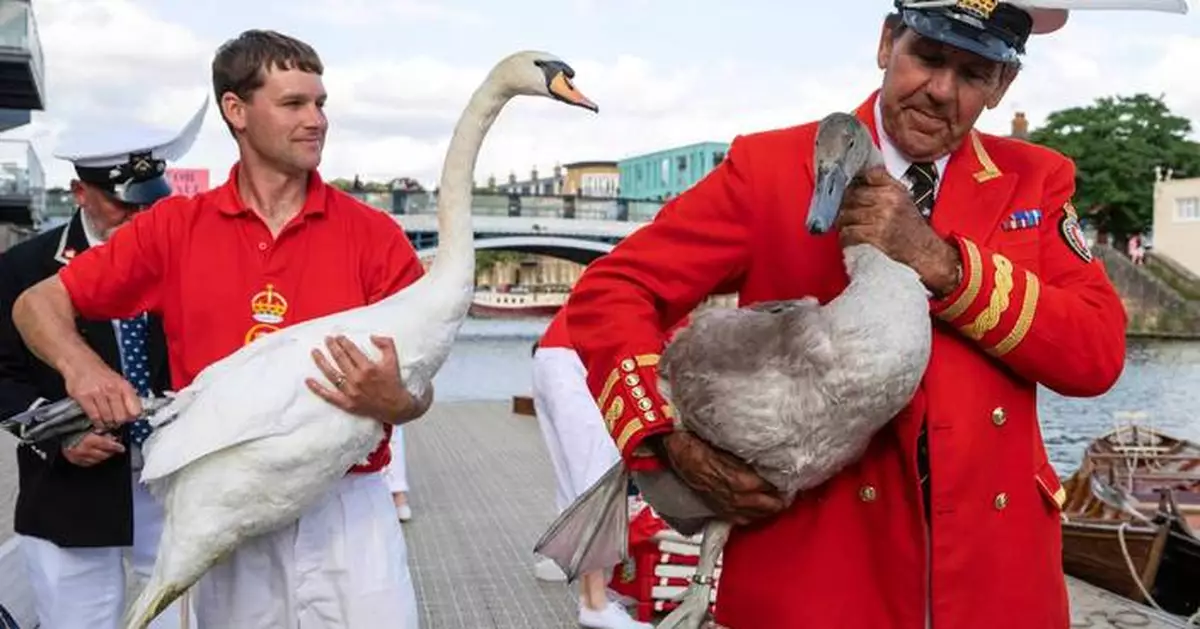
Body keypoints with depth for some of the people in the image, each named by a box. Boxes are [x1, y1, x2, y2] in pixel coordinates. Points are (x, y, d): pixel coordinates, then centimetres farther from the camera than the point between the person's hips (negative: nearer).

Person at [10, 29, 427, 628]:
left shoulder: (374, 235, -2)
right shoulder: (176, 226, 2)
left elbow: (417, 393, -1)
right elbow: (38, 302, 6)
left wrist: (389, 402, -25)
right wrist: (81, 367, -15)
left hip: (347, 510, -1)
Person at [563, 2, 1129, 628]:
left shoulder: (1035, 181, 5)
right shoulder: (770, 167, -3)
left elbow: (1100, 351, -7)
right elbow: (609, 293, -6)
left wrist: (941, 264, -20)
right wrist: (672, 441, -21)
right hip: (807, 554, -2)